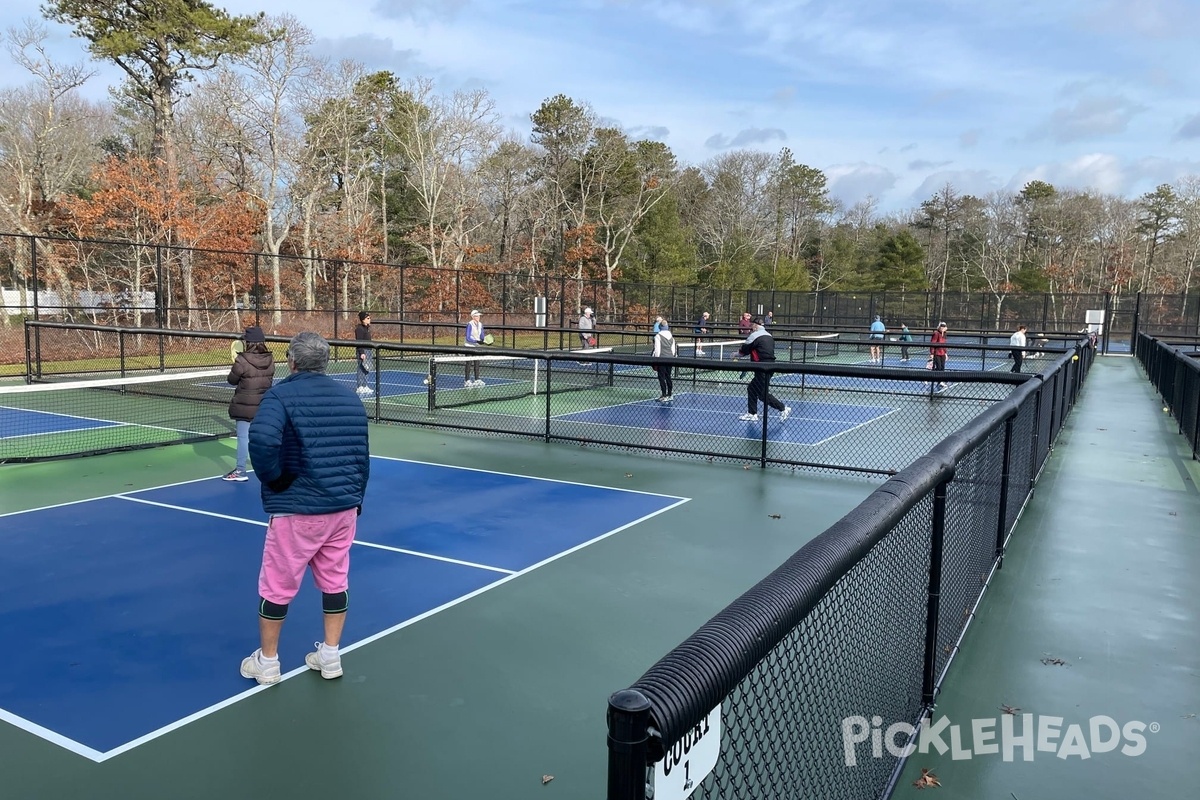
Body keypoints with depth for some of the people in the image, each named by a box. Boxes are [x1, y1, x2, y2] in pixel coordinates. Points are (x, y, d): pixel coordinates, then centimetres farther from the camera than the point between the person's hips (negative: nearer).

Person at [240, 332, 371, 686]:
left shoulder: (281, 395, -10)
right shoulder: (350, 398, 6)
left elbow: (262, 440, -29)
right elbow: (363, 456, 10)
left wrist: (273, 480, -13)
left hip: (297, 510, -5)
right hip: (345, 507, 5)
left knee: (277, 586, 11)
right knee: (335, 582, 16)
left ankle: (267, 662, 25)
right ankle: (330, 657, 25)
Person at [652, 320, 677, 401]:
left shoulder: (658, 336, -9)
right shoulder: (671, 336, 8)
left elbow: (657, 349, -10)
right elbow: (673, 349, 10)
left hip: (662, 358, -6)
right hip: (670, 358, 6)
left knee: (662, 377, -1)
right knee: (668, 376, 14)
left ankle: (664, 396, -2)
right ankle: (669, 395, 18)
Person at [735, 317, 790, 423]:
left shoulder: (754, 335, -9)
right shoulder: (768, 335, 15)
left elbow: (744, 350, -3)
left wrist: (736, 355, 18)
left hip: (763, 369, -9)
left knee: (763, 394, -4)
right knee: (752, 388, 16)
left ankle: (783, 409, 0)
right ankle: (752, 414, 18)